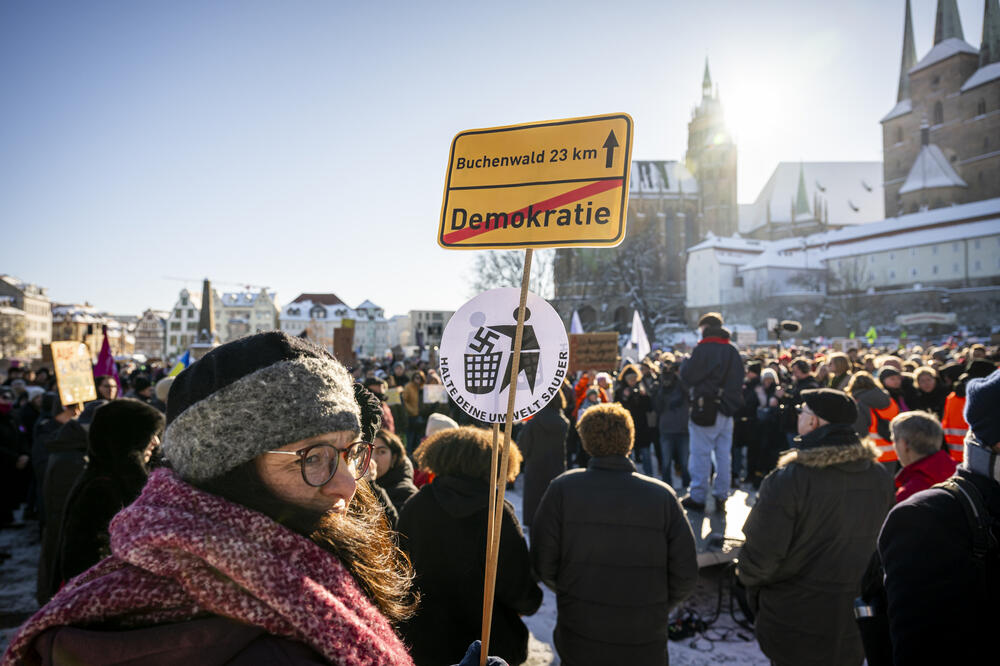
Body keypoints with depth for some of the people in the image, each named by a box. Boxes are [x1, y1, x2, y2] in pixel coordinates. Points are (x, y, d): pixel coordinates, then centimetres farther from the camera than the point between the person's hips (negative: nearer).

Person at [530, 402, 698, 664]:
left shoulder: (562, 489, -12)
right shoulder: (662, 495, -10)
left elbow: (543, 564, -8)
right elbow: (686, 576, -7)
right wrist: (656, 607, 11)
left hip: (579, 643, 0)